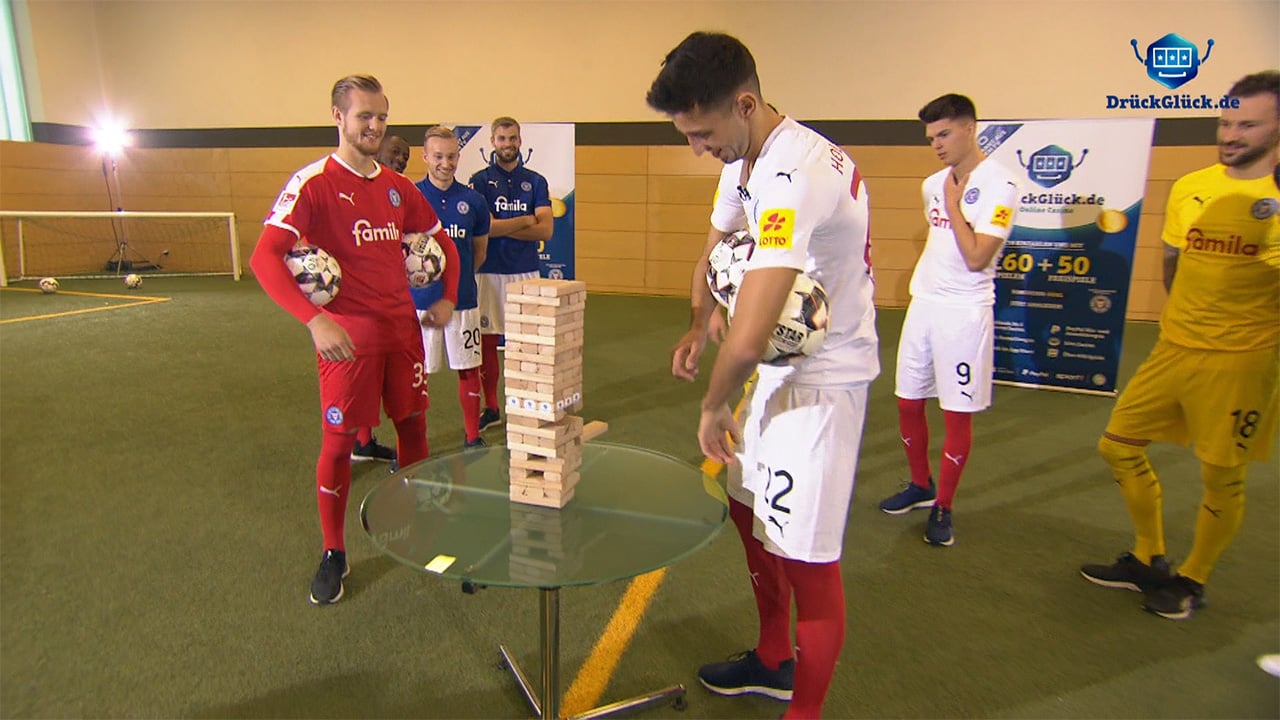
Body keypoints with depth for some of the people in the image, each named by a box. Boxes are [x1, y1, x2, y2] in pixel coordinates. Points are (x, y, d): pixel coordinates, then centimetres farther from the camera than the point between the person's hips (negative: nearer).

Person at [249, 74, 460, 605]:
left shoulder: (397, 186, 8)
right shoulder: (313, 183, -10)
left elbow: (442, 240, 22)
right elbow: (264, 257, -20)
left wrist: (448, 298, 10)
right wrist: (314, 320, -30)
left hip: (403, 329, 6)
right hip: (347, 336, -5)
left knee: (413, 424, 13)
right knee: (338, 442, 2)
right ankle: (333, 555, 19)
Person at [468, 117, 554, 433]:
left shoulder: (536, 182, 8)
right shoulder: (480, 180, 3)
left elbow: (546, 230, -5)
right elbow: (482, 227, -11)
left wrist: (502, 227, -9)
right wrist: (525, 221, -6)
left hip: (526, 271, 1)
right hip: (489, 272, -1)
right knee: (487, 342, 5)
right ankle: (491, 408, 17)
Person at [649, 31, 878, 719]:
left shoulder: (796, 174, -30)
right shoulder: (743, 162, 2)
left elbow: (748, 338, -38)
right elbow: (713, 256, 17)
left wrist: (713, 407, -19)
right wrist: (696, 325, -2)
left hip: (823, 377, -10)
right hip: (779, 363, 10)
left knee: (804, 554, -1)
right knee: (749, 510, 19)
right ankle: (773, 661, 41)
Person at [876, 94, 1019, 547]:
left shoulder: (998, 185, -13)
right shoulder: (933, 184, 10)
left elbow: (976, 258, -21)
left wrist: (953, 204, -14)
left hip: (964, 311, -7)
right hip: (922, 304, 7)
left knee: (957, 414, 2)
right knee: (908, 403, 12)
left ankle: (943, 508, 17)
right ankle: (921, 486, 32)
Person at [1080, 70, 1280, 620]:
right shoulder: (1188, 188, 5)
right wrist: (1184, 321, 17)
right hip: (1174, 348, 6)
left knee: (1221, 477, 7)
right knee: (1119, 445, 9)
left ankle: (1192, 580, 29)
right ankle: (1148, 561, 28)